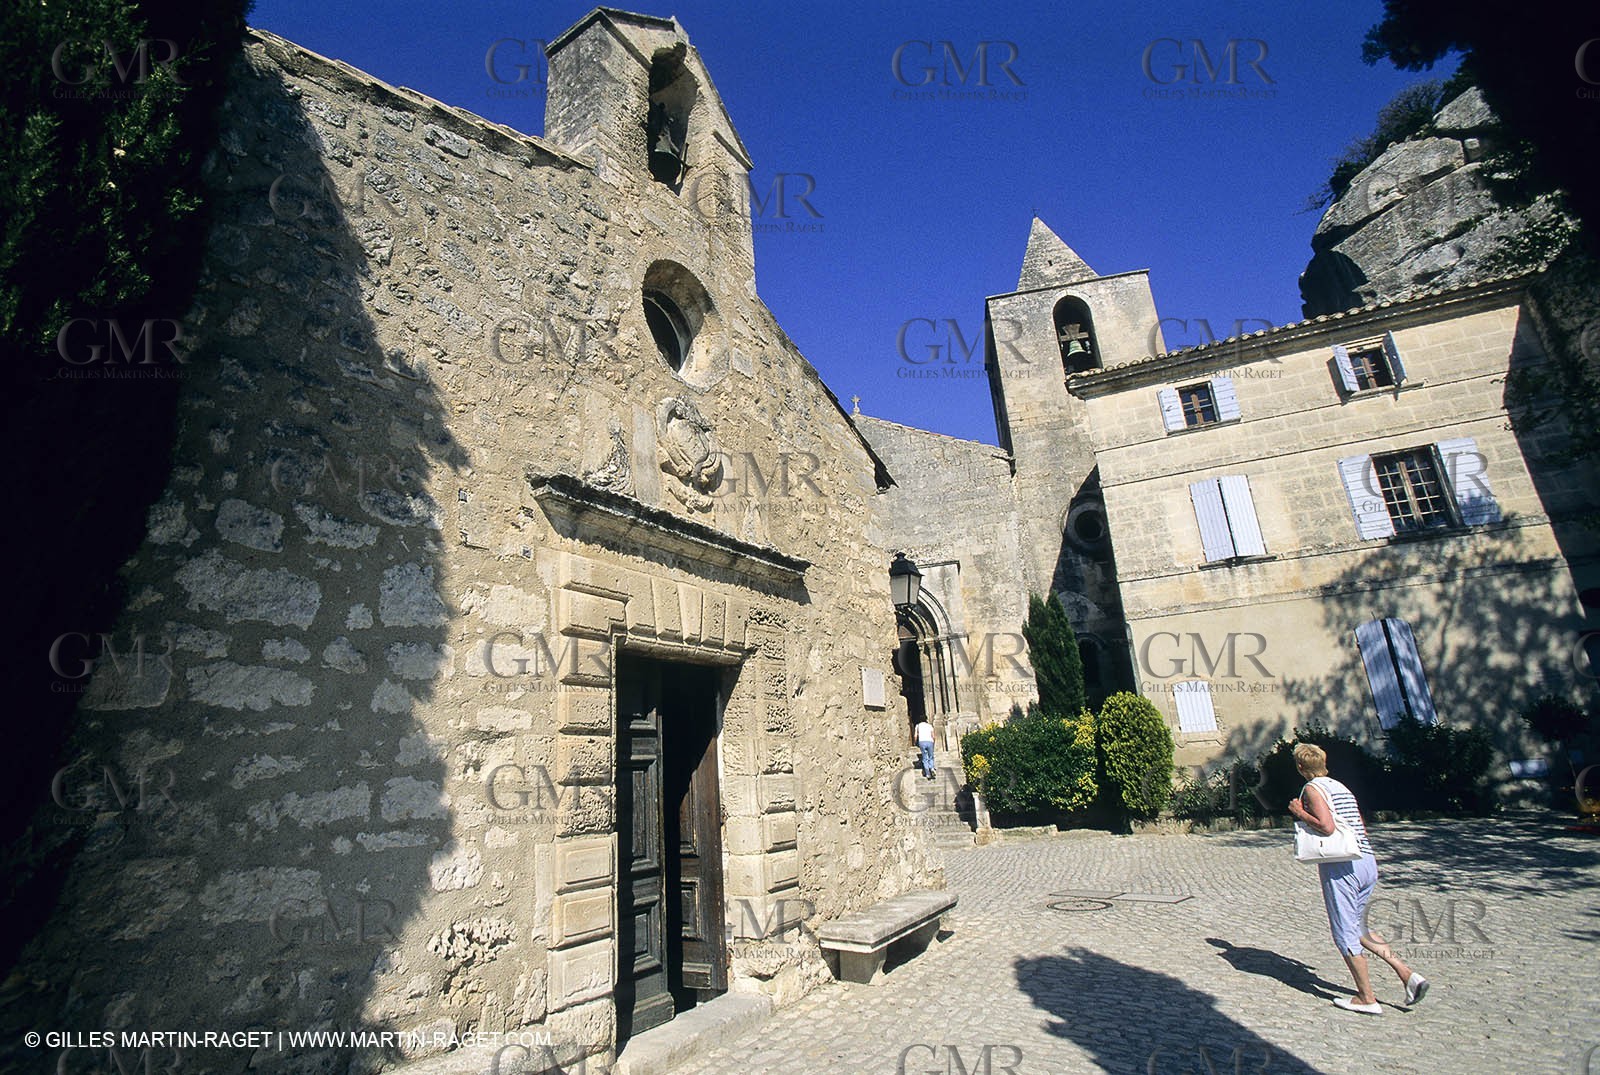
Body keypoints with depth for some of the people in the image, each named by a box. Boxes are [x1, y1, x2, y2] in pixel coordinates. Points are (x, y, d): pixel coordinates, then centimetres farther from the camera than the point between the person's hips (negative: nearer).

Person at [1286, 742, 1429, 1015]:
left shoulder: (1312, 788, -9)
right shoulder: (1341, 787, 16)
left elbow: (1326, 826, -21)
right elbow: (1362, 829, 19)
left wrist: (1299, 813, -8)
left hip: (1340, 866, -9)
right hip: (1368, 862, 9)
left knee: (1345, 935, 3)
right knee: (1358, 929, 22)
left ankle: (1367, 999, 10)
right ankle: (1408, 975, 13)